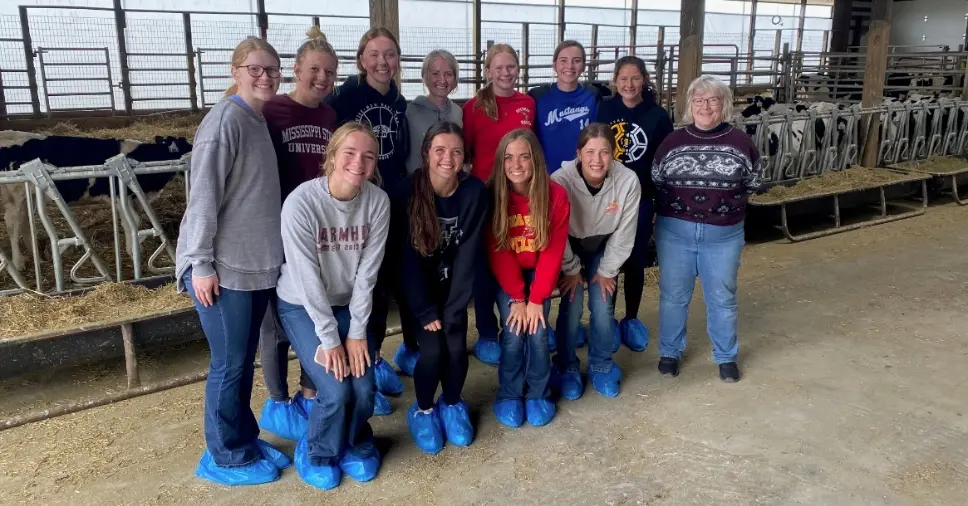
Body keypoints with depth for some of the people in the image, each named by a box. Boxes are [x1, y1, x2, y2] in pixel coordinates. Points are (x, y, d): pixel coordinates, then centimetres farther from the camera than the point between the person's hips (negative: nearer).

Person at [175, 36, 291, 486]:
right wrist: (202, 263, -19)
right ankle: (226, 458, 18)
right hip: (222, 265, -8)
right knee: (229, 365, 2)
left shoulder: (259, 121, 13)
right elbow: (204, 194, -17)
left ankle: (244, 440, 30)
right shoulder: (227, 118, -13)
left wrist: (269, 253, 18)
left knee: (244, 361, 16)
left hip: (255, 263, 8)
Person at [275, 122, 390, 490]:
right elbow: (307, 277, -22)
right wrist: (329, 339, -19)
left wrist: (357, 331, -11)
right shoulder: (301, 202, -26)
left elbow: (367, 271, -11)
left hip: (349, 304, 3)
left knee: (364, 388, -10)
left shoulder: (378, 201, -15)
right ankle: (317, 453, 17)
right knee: (336, 391, -16)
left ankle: (356, 445, 25)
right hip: (302, 306, -3)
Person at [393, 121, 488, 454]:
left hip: (451, 283, 2)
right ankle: (423, 409, 13)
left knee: (456, 345, -13)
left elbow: (469, 253, -16)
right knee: (433, 349, -16)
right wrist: (426, 311, -19)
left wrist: (452, 310, -19)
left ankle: (452, 403, 17)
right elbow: (407, 258, -18)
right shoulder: (409, 192, -22)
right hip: (416, 287, -2)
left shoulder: (474, 192, -18)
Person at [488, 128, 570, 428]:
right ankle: (509, 396, 9)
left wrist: (536, 299, -17)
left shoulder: (556, 195, -17)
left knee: (538, 332, -12)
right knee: (514, 333, -13)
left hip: (538, 273, 1)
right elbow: (497, 252, -15)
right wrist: (516, 298, -17)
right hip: (506, 277, 0)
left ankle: (538, 395, 11)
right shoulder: (493, 195, -18)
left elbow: (553, 251, -14)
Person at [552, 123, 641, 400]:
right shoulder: (561, 181, -35)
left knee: (603, 307, -4)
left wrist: (607, 270, -8)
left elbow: (624, 233, -15)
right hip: (568, 247, -1)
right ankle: (567, 369, 14)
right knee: (572, 307, -8)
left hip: (604, 247, 2)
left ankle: (601, 366, 20)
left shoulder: (628, 180, -30)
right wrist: (571, 269, -11)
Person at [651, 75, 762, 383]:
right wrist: (673, 205, 2)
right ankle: (670, 352, 28)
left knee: (722, 297, 11)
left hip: (724, 234, 0)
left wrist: (730, 204, 3)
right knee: (673, 295, 11)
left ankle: (726, 357, 29)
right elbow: (655, 181, 8)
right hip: (675, 231, 1)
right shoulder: (673, 141, -1)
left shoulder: (740, 142, -2)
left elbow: (753, 183, 10)